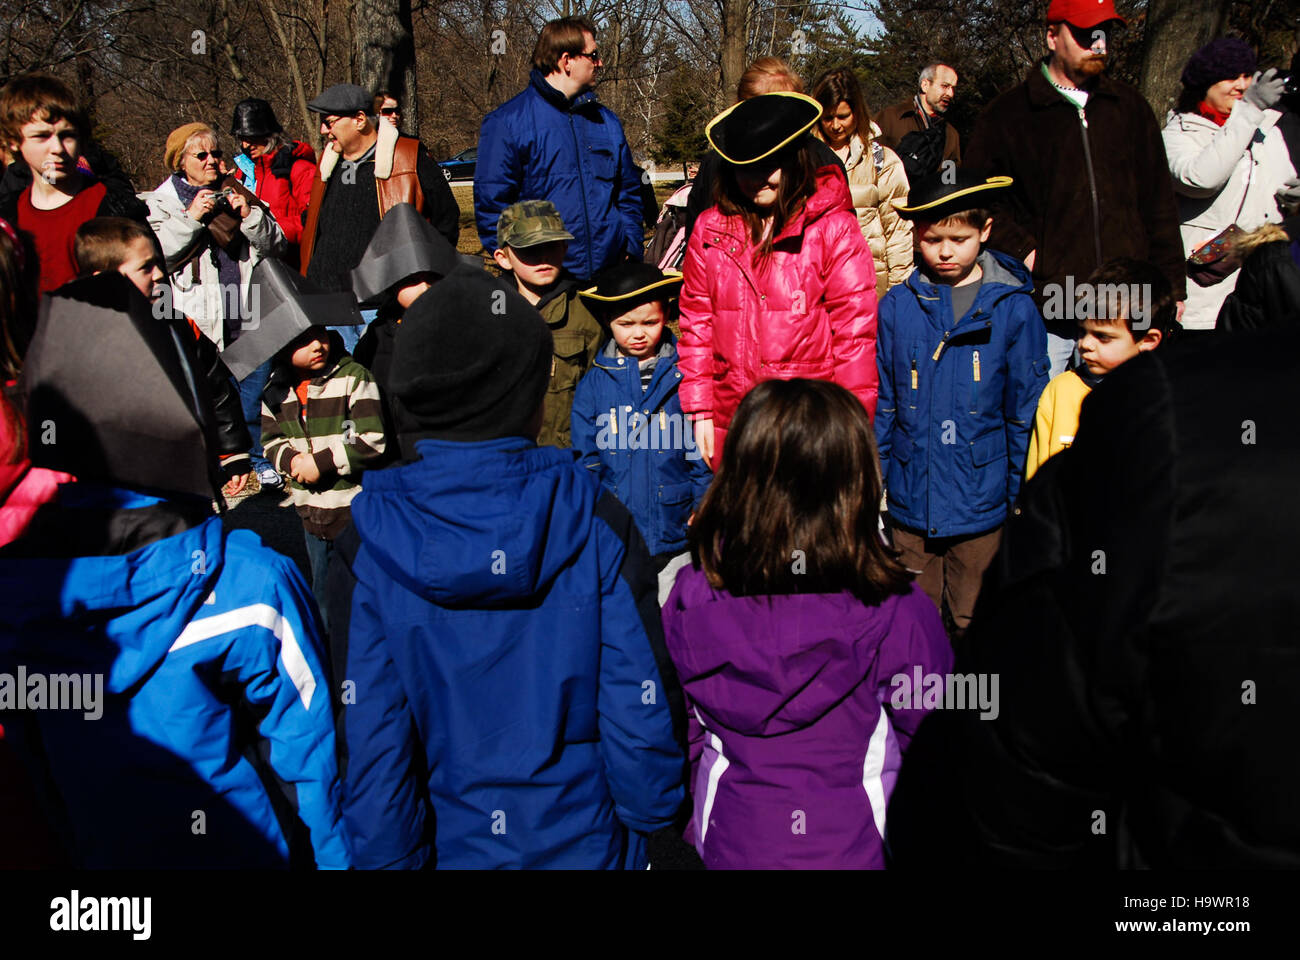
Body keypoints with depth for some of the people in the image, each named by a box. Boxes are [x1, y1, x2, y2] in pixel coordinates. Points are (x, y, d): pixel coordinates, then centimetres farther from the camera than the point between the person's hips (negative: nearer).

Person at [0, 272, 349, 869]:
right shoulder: (251, 583, -26)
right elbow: (305, 751, -16)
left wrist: (78, 851, 15)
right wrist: (332, 858, -1)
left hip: (100, 854, 4)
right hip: (244, 851, -3)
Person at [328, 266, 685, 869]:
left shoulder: (367, 548, -16)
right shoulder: (595, 523, -18)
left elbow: (370, 741, -14)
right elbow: (642, 706, -15)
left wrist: (386, 857, -1)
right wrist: (653, 821, 0)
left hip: (449, 847, 1)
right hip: (583, 843, 0)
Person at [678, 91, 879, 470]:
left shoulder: (833, 229, -2)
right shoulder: (710, 229, 9)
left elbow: (855, 331, -3)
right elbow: (697, 322, 11)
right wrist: (700, 410, 6)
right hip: (732, 422, 3)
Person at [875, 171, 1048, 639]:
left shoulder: (1013, 309, -4)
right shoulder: (896, 307, 1)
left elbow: (1025, 412, 0)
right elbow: (881, 404, 8)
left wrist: (1024, 497, 1)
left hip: (981, 506, -2)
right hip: (911, 500, 2)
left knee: (974, 624, 9)